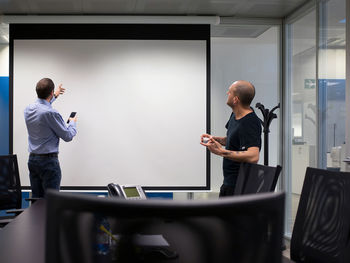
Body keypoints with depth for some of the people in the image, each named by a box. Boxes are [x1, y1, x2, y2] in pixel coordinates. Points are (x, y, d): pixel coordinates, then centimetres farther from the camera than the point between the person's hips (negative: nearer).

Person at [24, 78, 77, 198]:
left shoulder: (28, 109, 4)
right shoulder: (51, 113, -19)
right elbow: (68, 136, -8)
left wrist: (55, 96, 43)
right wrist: (73, 122, 12)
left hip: (32, 160, 8)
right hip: (48, 161, -8)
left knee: (36, 198, 11)